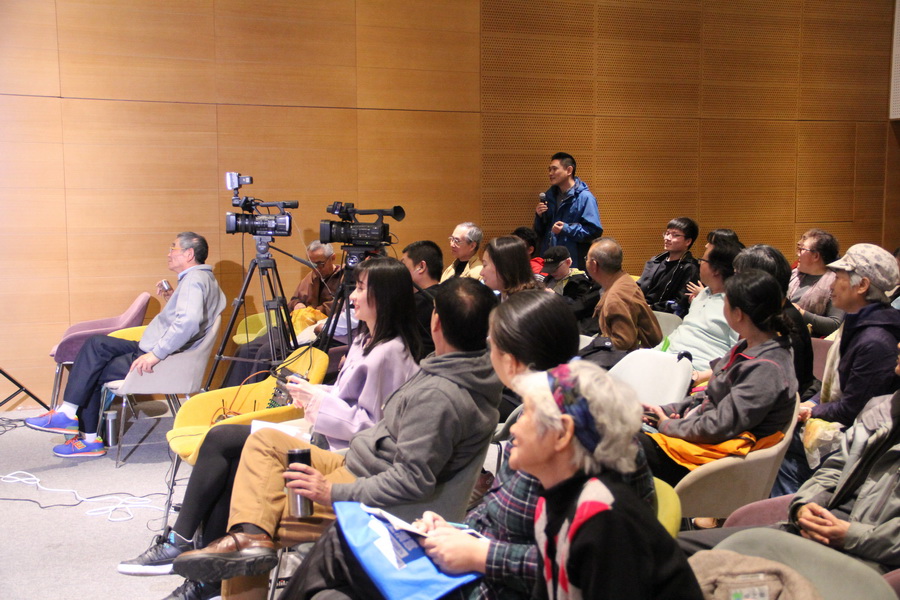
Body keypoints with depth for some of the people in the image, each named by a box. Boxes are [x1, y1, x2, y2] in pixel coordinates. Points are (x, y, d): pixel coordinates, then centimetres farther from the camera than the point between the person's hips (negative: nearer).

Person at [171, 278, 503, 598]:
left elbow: (413, 480, -31)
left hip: (365, 498, -11)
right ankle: (250, 535, -16)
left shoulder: (439, 395, -29)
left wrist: (335, 493, -25)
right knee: (264, 439, 2)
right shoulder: (478, 370, 1)